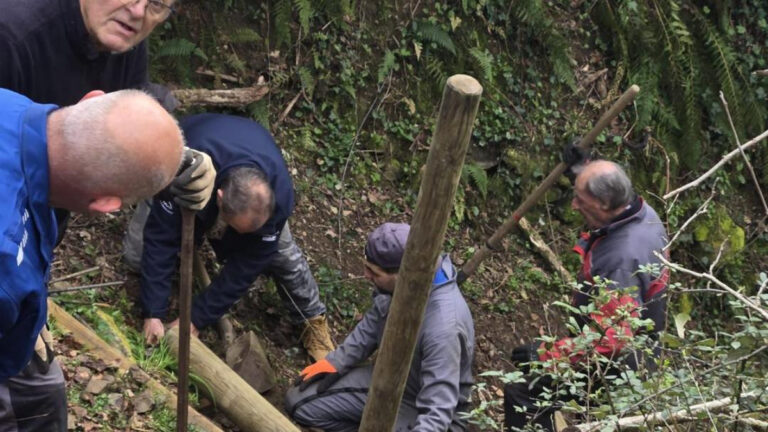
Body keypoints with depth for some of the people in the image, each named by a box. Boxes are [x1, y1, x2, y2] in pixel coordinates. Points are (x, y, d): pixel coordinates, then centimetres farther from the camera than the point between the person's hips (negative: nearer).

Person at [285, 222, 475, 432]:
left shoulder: (442, 327, -39)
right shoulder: (399, 283, -15)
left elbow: (437, 411, -38)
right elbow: (373, 322, 8)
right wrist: (336, 362, 4)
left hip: (417, 405, -7)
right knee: (299, 403, 2)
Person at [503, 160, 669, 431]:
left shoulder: (622, 259, -36)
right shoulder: (645, 214, -6)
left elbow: (613, 339, -36)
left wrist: (546, 354, -31)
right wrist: (583, 168, 11)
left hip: (616, 366, -10)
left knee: (521, 394, -11)